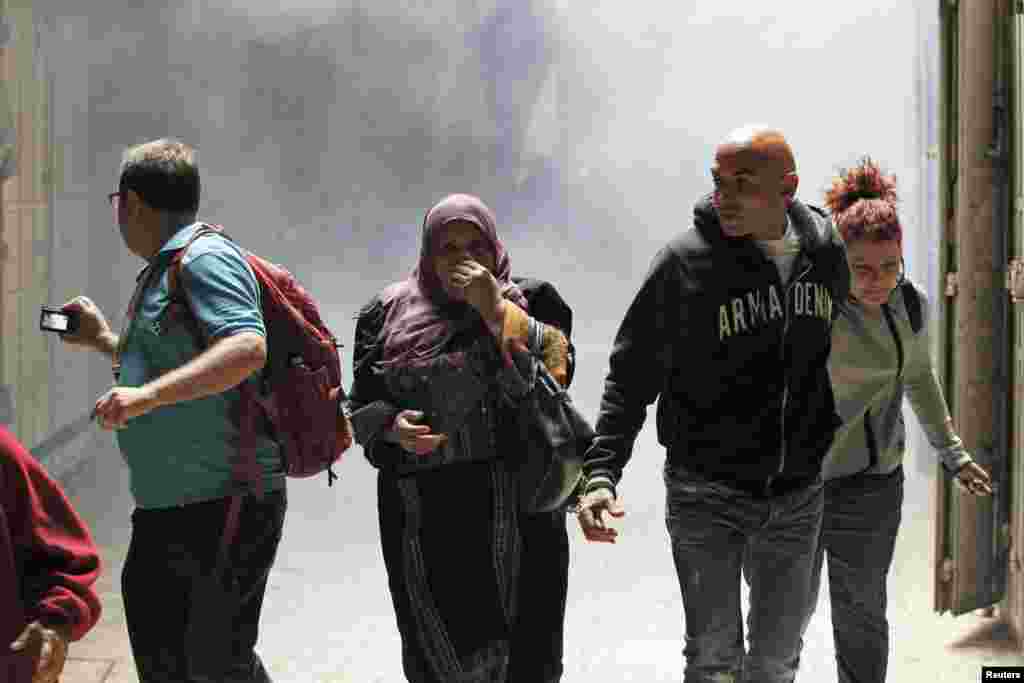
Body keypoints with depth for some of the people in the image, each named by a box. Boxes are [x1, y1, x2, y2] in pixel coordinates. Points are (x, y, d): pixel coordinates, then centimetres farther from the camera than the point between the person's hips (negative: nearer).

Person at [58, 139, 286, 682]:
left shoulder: (205, 257, -12)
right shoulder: (161, 272, 19)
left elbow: (248, 349, -27)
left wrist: (147, 393, -33)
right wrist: (103, 341, 29)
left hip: (223, 506, -10)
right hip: (161, 510, 10)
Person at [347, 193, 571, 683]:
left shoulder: (523, 304, 3)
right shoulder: (390, 313, 8)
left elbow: (551, 376, -14)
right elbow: (361, 406, 10)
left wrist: (495, 310, -18)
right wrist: (393, 427, -10)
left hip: (511, 509, -2)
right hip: (419, 510, 2)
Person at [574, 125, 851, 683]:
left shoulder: (825, 250, -2)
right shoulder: (685, 261, -15)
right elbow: (631, 376, -9)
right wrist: (601, 473, -20)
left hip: (797, 494, 4)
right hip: (708, 494, -4)